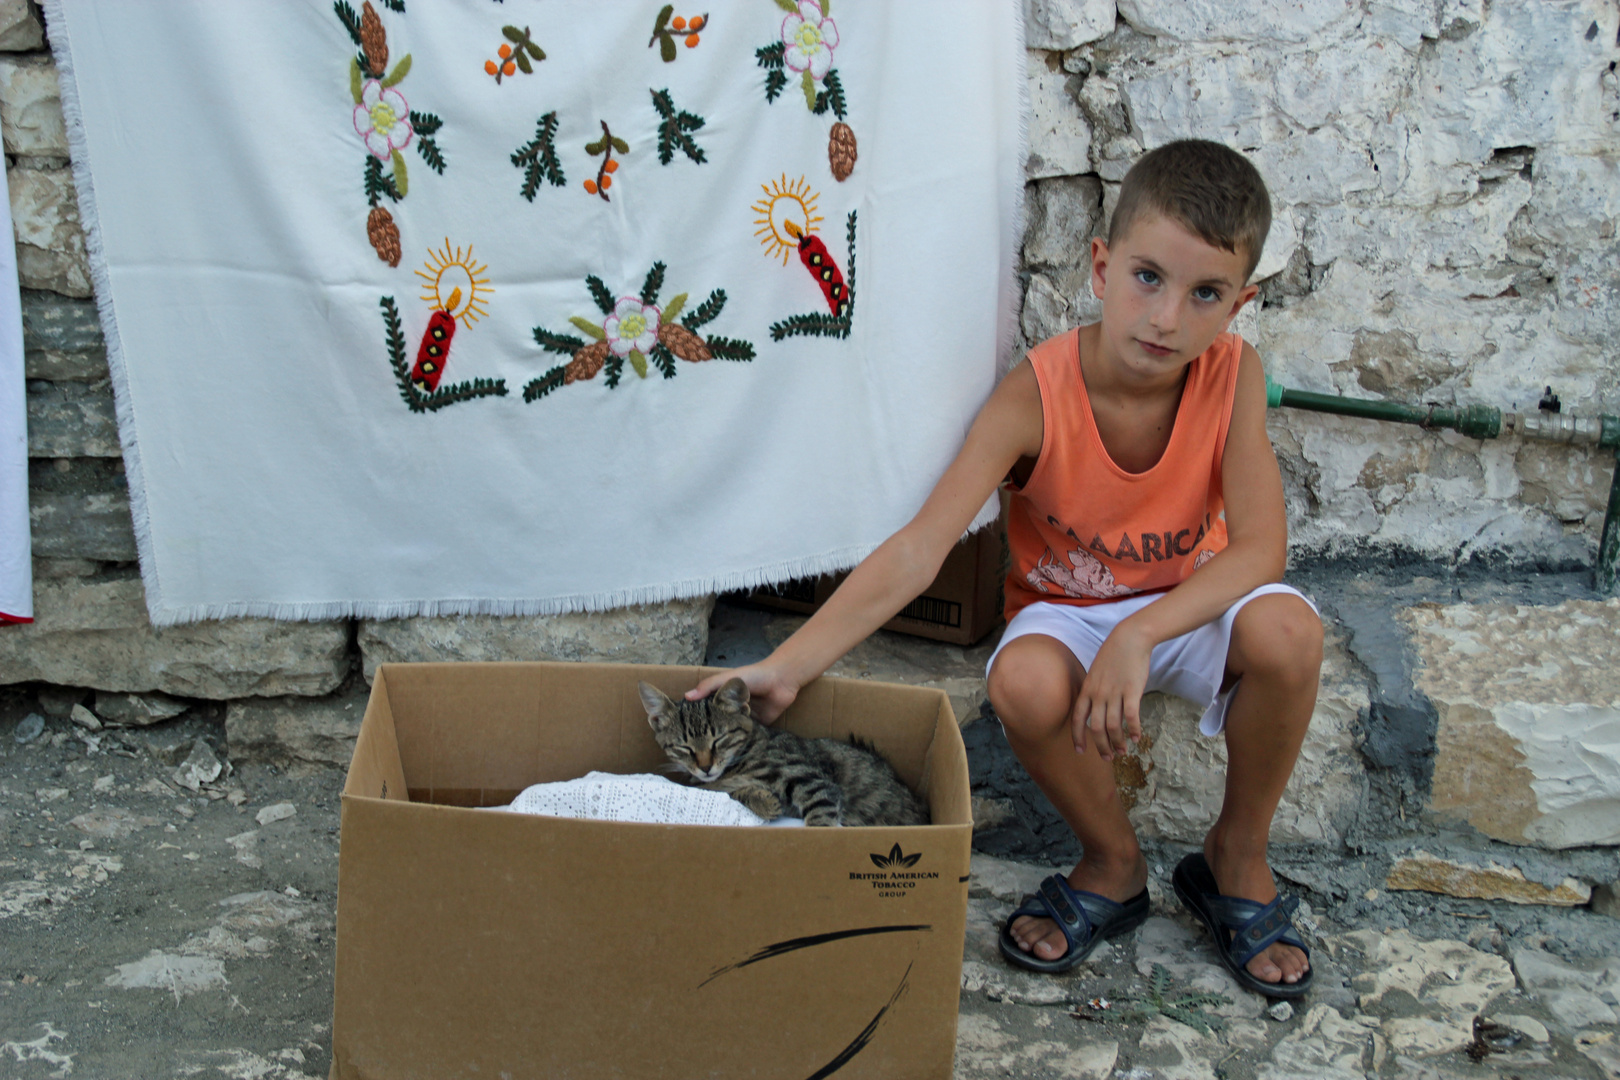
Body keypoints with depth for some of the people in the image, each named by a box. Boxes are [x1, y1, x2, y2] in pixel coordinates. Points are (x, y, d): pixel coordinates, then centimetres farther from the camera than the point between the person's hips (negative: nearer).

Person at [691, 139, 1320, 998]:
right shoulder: (1037, 395, -24)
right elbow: (918, 550, -30)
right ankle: (1113, 865, -4)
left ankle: (1238, 857, -3)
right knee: (1023, 683, -36)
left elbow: (1260, 546, -23)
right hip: (1065, 612, -1)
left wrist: (1138, 634, -38)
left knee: (1286, 630, -32)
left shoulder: (1232, 375, -19)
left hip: (1188, 603, 1)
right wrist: (787, 667, -39)